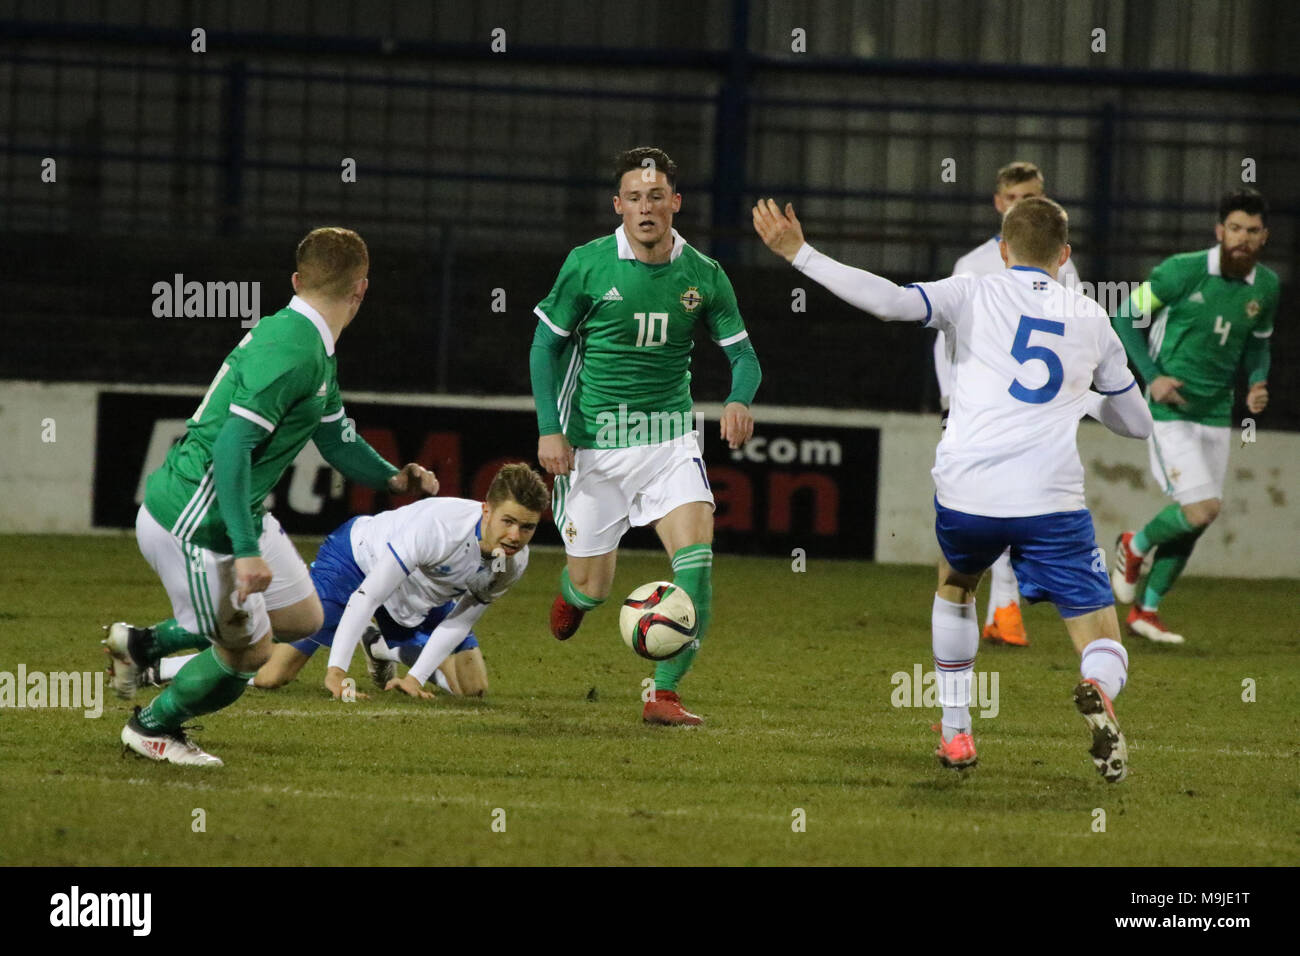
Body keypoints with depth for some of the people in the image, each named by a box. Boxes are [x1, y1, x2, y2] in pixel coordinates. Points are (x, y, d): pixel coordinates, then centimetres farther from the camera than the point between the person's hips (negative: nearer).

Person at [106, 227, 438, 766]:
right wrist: (245, 551, -31)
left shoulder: (317, 353, 10)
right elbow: (231, 445, -30)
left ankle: (142, 643, 27)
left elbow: (338, 440, 21)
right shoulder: (291, 351, -24)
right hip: (192, 524, -10)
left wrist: (393, 479, 3)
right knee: (247, 653, -2)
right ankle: (151, 729, 24)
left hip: (240, 514, 10)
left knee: (302, 618, 17)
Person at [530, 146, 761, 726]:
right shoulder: (588, 265, -7)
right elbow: (546, 344, 2)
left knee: (696, 557, -21)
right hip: (593, 444, -1)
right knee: (592, 589, 5)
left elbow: (742, 352, 4)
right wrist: (550, 428, -7)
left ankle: (665, 694, -15)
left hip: (669, 439, 1)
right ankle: (570, 589, 45)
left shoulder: (703, 276, -2)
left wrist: (739, 401, -18)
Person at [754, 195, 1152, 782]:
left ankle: (955, 734, 31)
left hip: (966, 492, 0)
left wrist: (799, 255, -5)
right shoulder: (1092, 321, 17)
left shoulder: (972, 296, 8)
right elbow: (1137, 423, 26)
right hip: (1051, 501, 0)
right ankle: (1097, 691, -33)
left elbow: (891, 301, -9)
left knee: (955, 587, 34)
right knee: (1105, 650, 4)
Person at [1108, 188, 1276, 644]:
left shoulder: (1266, 287, 2)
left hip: (1217, 414, 6)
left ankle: (1145, 610, 23)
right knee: (1202, 509, -17)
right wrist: (1152, 377, -16)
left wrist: (1257, 383, -1)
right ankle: (1136, 545, 13)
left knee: (1194, 522, 7)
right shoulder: (1182, 271, -14)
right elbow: (1127, 318, -5)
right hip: (1171, 411, -6)